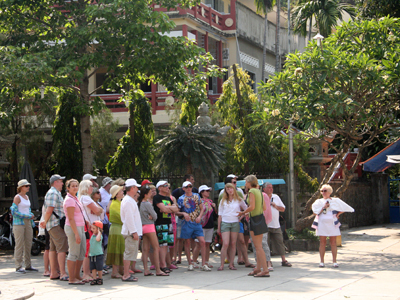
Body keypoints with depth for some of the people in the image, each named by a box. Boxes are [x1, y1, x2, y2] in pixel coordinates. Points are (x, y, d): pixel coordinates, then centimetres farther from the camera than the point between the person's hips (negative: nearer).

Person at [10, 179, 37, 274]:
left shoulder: (27, 197, 17)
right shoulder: (17, 197, -7)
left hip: (27, 222, 8)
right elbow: (14, 211, -14)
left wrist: (31, 216, 8)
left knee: (28, 244, 8)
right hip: (19, 223, -8)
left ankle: (28, 265, 15)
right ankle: (18, 267, -5)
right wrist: (26, 216, -16)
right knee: (19, 245, -7)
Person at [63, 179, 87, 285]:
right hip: (73, 228, -10)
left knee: (82, 252, 13)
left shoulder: (75, 198, 16)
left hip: (80, 227, 10)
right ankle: (72, 279, -1)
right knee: (73, 254, -6)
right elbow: (71, 219, -18)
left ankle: (77, 276, 22)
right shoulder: (69, 200, -13)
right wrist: (76, 234, -21)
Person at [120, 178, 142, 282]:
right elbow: (129, 218, -20)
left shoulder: (130, 200, 19)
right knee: (129, 252, -9)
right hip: (131, 231, -10)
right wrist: (134, 232, -21)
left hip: (132, 232, 10)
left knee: (130, 253, 12)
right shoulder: (128, 201, -14)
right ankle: (126, 275, -9)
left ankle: (127, 274, 16)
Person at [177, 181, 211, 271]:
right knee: (187, 243, 4)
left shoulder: (197, 196, 8)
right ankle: (190, 264, 15)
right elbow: (177, 212, 4)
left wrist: (199, 216, -4)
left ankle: (203, 264, -2)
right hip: (187, 223, -2)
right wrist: (183, 213, -15)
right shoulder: (181, 199, 1)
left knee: (202, 242, -7)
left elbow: (202, 208, 13)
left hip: (197, 222, 2)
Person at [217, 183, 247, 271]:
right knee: (225, 244, -11)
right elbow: (220, 214, 10)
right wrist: (219, 227, 8)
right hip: (225, 223, -1)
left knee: (233, 244, 1)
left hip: (235, 223, 1)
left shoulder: (239, 200, 8)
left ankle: (231, 264, 6)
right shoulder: (223, 201, 9)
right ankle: (222, 264, -6)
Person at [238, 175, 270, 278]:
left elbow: (252, 207, -21)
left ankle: (265, 270, -10)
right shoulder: (259, 191, 13)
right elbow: (264, 207, 14)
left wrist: (243, 212, -5)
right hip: (261, 216, 9)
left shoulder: (252, 191, -12)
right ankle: (258, 268, 19)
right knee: (258, 245, 14)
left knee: (258, 246, -7)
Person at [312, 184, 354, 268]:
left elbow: (345, 208, 12)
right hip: (322, 224, 1)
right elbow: (315, 212, -2)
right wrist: (324, 207, -9)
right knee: (322, 243, 0)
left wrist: (338, 214, 5)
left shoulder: (336, 201, 9)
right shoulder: (319, 202, 10)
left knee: (333, 243, -2)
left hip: (332, 224, -1)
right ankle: (322, 261, 3)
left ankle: (334, 262, 1)